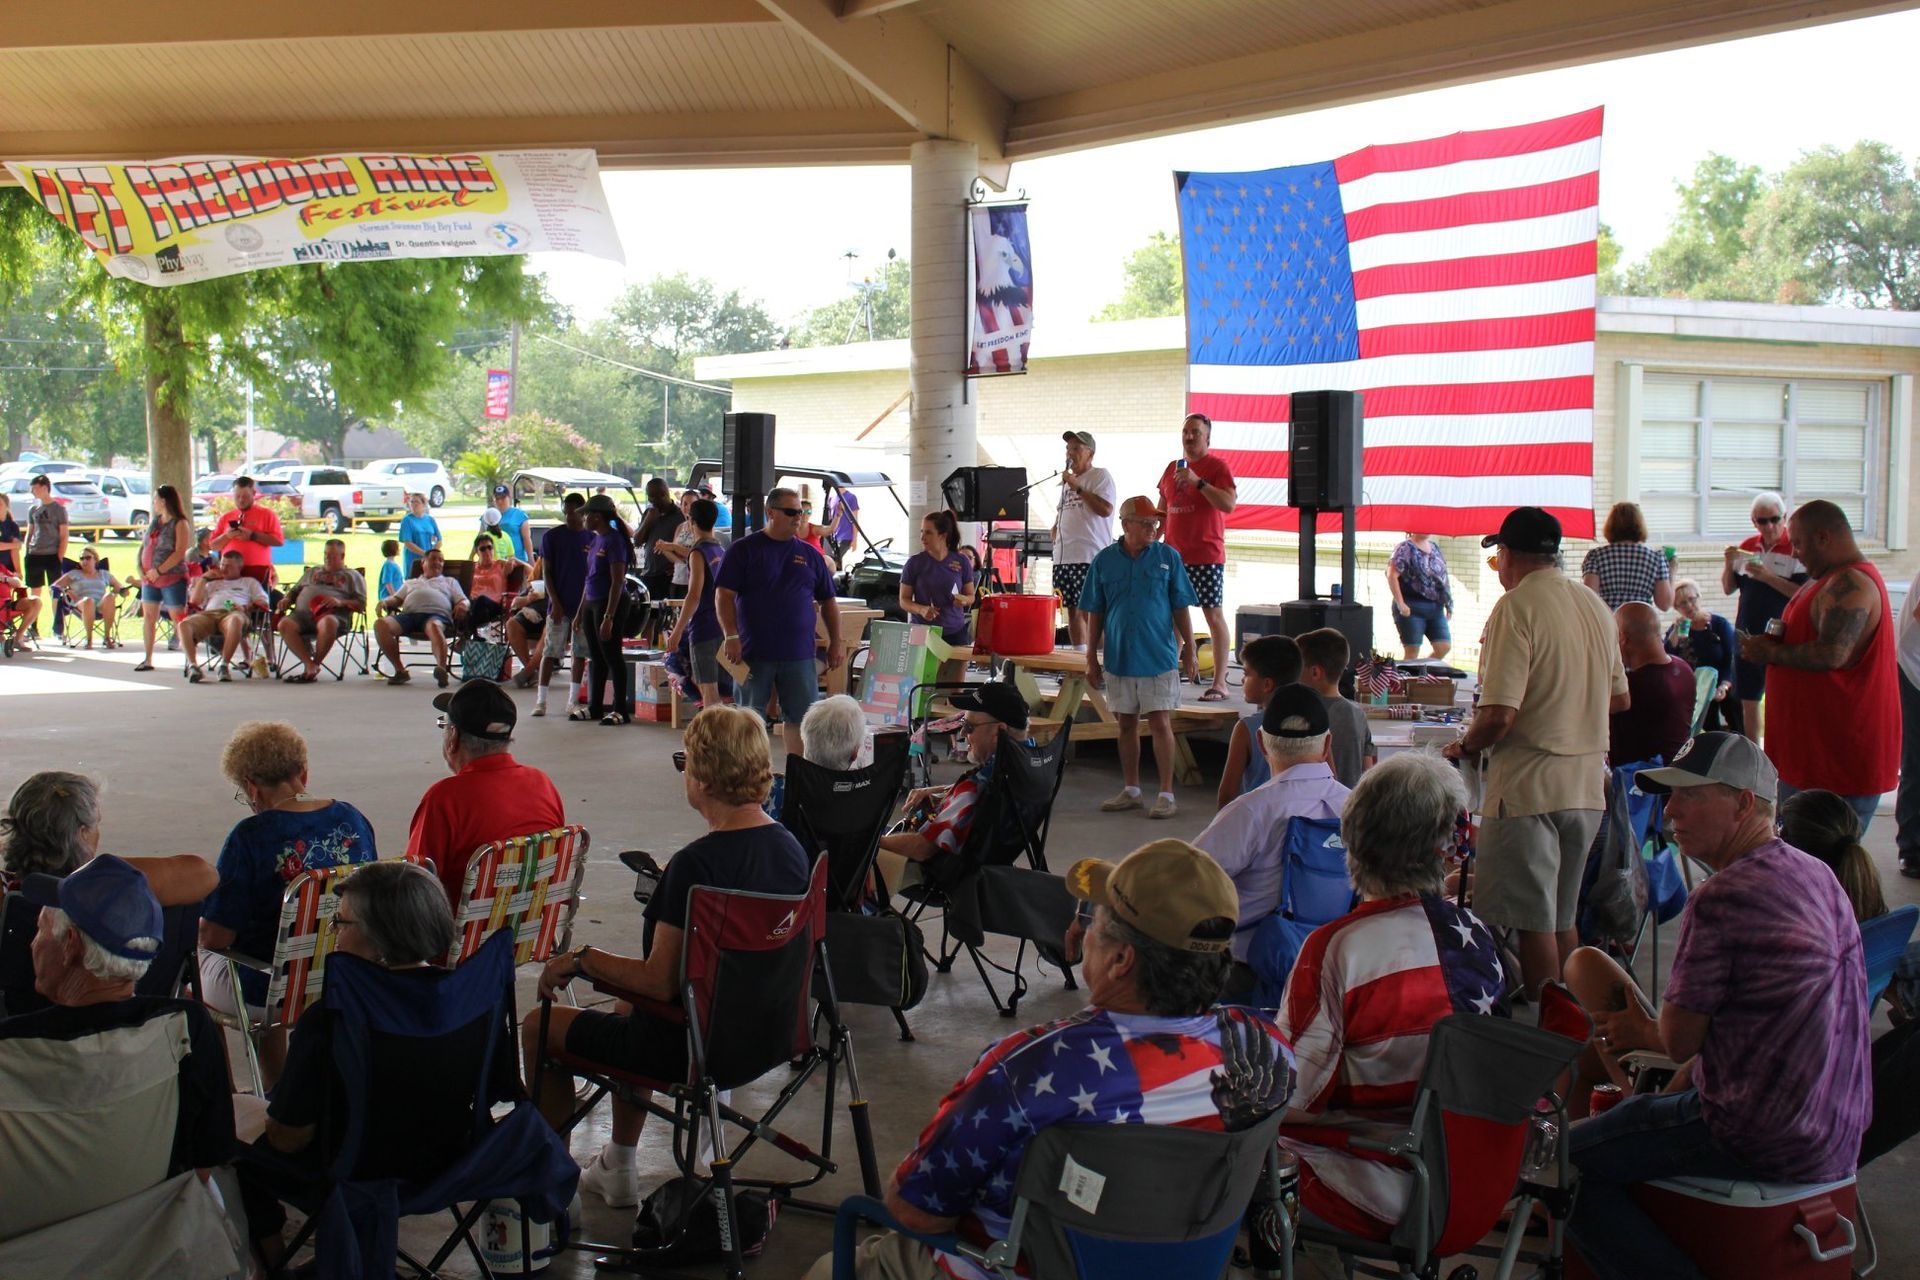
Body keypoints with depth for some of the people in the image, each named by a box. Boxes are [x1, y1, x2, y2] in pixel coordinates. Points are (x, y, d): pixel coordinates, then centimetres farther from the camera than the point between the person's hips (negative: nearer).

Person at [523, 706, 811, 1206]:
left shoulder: (696, 864, -28)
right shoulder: (790, 847, -4)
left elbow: (660, 983, -25)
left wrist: (581, 959, -11)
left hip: (691, 1045, -8)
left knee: (538, 1026, 13)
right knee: (628, 1010, 35)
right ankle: (619, 1169, 42)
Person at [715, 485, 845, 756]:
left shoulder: (810, 555, 11)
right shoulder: (744, 550, 0)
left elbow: (828, 602, 15)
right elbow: (723, 596, -6)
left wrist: (835, 643, 8)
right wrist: (731, 636, -16)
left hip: (799, 654, 3)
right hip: (754, 653, -3)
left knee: (800, 717, 4)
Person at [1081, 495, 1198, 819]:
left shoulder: (1168, 557, -1)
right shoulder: (1104, 560, 2)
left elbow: (1181, 608, 3)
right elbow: (1094, 613, 7)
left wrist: (1189, 651, 2)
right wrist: (1091, 658, 6)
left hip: (1159, 658, -2)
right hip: (1118, 657, 2)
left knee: (1160, 724, -4)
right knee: (1126, 724, 11)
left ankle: (1166, 794, 4)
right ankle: (1130, 790, 22)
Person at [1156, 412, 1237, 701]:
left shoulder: (1217, 467, -4)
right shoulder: (1172, 468, 15)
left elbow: (1229, 504, -18)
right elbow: (1162, 509, 23)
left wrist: (1198, 481, -23)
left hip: (1207, 555, -7)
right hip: (1174, 555, 7)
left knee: (1213, 613, -7)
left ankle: (1219, 682, -7)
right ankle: (1190, 662, 22)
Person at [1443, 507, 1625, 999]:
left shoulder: (1516, 608, -15)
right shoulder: (1596, 605, 9)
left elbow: (1499, 716, -22)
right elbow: (1619, 699, 17)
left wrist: (1463, 747, -3)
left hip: (1529, 786, -8)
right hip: (1588, 783, 8)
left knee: (1532, 919, 1)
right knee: (1561, 917, 18)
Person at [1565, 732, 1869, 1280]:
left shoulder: (1720, 897, -20)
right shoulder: (1818, 876, 7)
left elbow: (1680, 1042, -13)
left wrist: (1641, 1031, 10)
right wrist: (1646, 1032, 17)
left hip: (1765, 1143, -9)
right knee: (1649, 1100, 28)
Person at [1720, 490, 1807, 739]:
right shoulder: (1747, 547, 10)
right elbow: (1728, 589, 12)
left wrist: (1768, 577, -24)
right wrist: (1729, 564, -5)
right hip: (1747, 636, 6)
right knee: (1748, 701, 12)